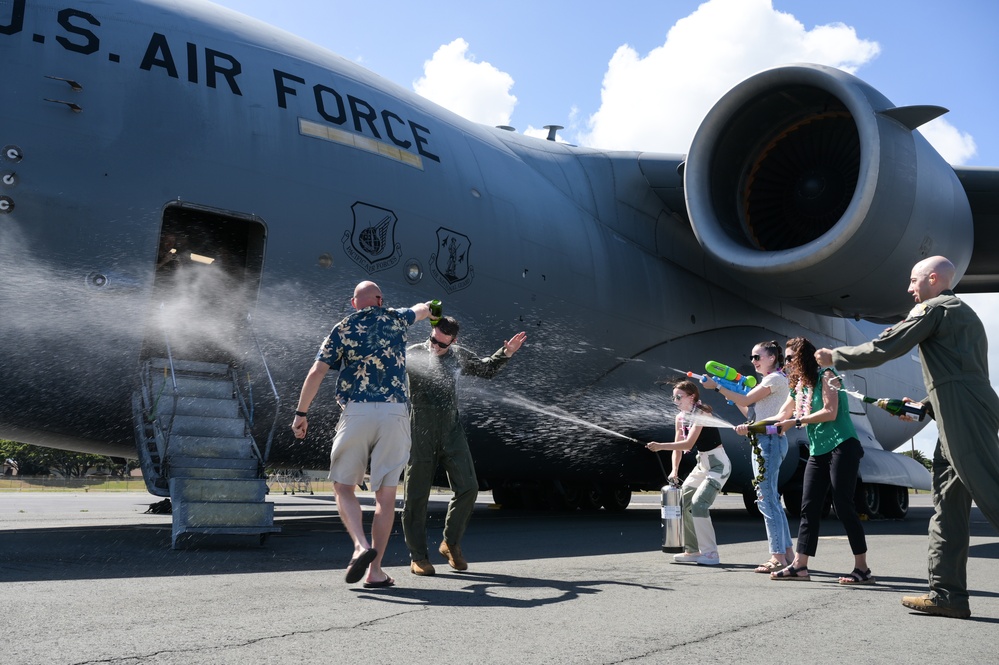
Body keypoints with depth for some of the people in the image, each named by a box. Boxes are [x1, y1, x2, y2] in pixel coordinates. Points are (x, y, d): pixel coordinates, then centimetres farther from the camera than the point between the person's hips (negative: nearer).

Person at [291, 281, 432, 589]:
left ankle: (361, 545, -13)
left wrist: (301, 413, 9)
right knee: (386, 494, 6)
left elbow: (317, 372, 1)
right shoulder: (397, 319, 15)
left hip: (357, 411, -1)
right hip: (395, 412, 2)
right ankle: (375, 571, 5)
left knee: (343, 485, 10)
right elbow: (422, 309, 39)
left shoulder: (344, 327, 8)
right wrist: (428, 308, 62)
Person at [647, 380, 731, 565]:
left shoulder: (702, 414, -20)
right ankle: (692, 550, 15)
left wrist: (660, 446, -34)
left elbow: (688, 444, -30)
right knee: (683, 501, 6)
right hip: (702, 464, 9)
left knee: (698, 504, -19)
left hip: (718, 465, -9)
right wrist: (674, 469, -5)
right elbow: (678, 446, 9)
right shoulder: (680, 418, 5)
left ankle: (710, 553, -12)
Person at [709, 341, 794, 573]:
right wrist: (732, 396, 10)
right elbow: (750, 412, 17)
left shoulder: (776, 378, -8)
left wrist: (718, 387, -8)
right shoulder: (767, 382, 21)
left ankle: (778, 557, -8)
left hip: (769, 440, -10)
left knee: (766, 499, -10)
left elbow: (746, 400, -14)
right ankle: (787, 551, 18)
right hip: (763, 441, 10)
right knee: (771, 499, 13)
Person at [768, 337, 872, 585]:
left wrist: (796, 421, -13)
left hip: (841, 447, -8)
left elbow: (830, 413, -16)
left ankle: (862, 569, -2)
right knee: (809, 508, 3)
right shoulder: (799, 386, 16)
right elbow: (781, 418, 19)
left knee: (844, 506, -9)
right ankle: (799, 565, 4)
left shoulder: (826, 376, -7)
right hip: (818, 452, 8)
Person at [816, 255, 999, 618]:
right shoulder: (963, 312, 27)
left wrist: (835, 356, 7)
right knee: (948, 504, 7)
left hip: (963, 416, -10)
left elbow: (882, 349, -5)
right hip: (964, 417, 10)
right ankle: (947, 592, 6)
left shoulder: (933, 309, -2)